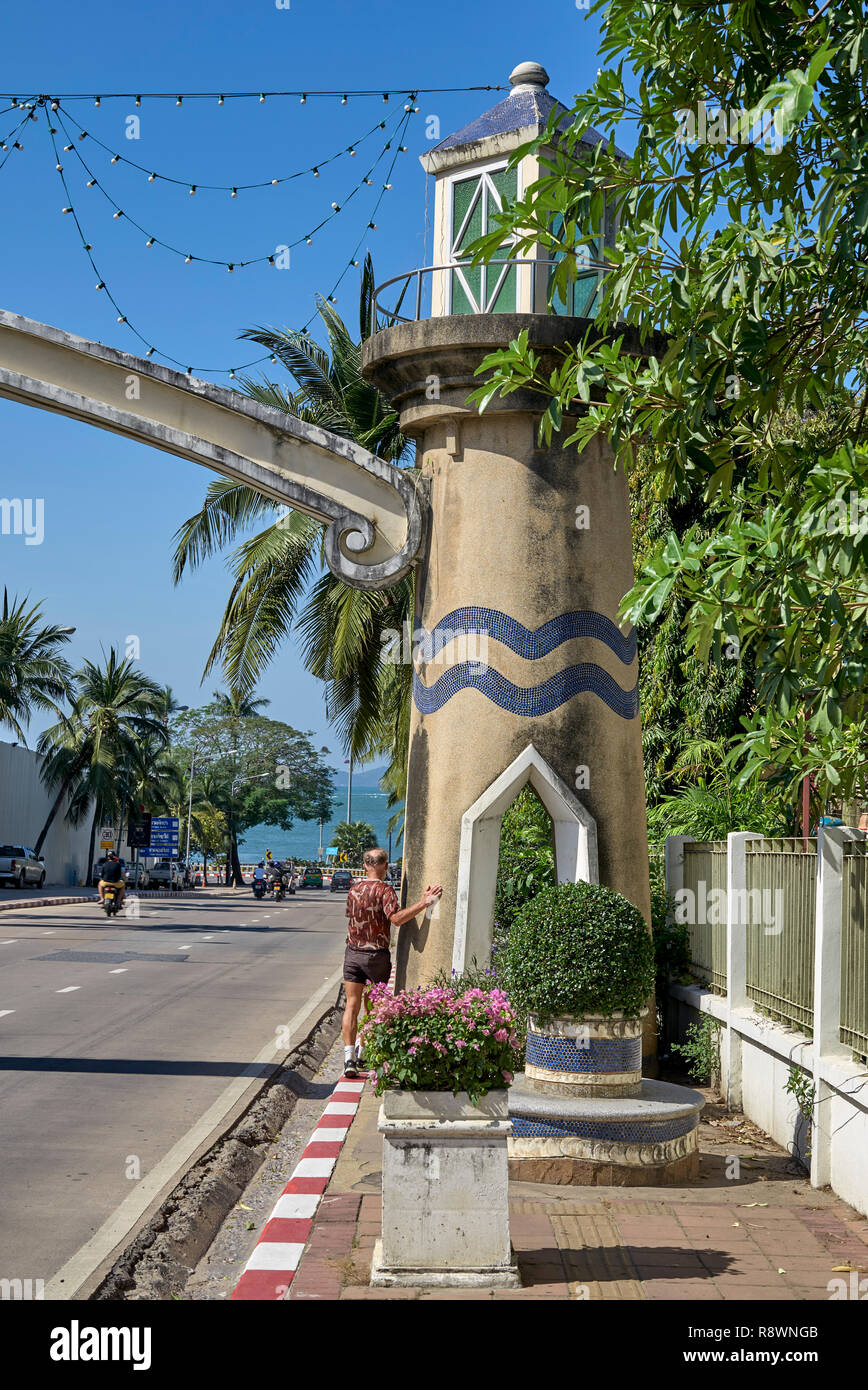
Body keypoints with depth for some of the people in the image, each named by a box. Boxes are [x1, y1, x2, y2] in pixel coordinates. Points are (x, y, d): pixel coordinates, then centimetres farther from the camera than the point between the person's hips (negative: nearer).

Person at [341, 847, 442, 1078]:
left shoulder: (354, 888, 4)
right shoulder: (384, 890, -13)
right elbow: (396, 918, -27)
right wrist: (424, 902, -29)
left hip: (353, 953, 4)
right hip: (376, 955, -4)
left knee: (352, 1005, 3)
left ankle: (349, 1057, -7)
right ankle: (362, 1053, 22)